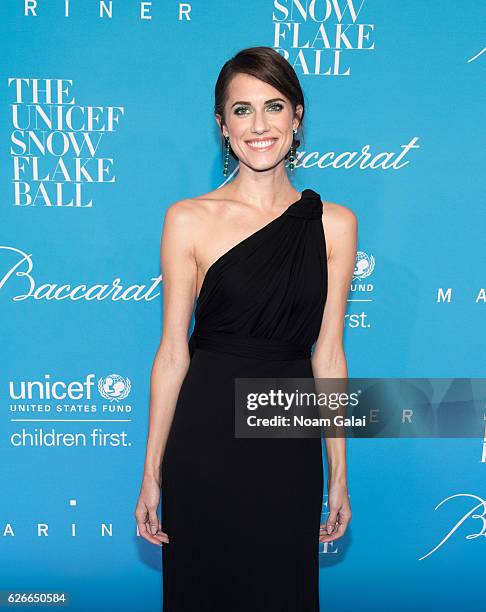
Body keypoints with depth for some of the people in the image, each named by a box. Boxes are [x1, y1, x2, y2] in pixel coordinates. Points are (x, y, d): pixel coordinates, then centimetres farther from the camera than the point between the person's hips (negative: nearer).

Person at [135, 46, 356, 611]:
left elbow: (327, 352, 3)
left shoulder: (334, 223, 0)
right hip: (205, 437, -1)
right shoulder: (189, 219, -6)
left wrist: (338, 473, 5)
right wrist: (152, 471, -2)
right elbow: (173, 350, -4)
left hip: (290, 442, 2)